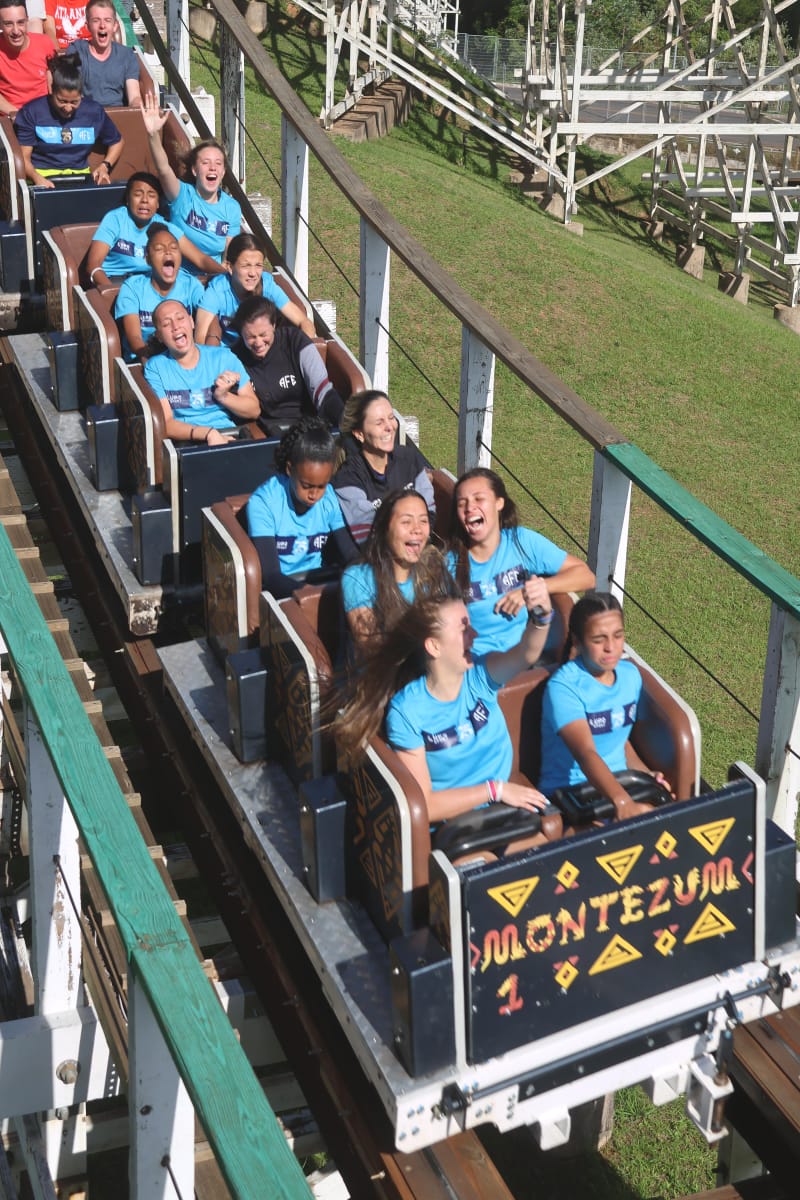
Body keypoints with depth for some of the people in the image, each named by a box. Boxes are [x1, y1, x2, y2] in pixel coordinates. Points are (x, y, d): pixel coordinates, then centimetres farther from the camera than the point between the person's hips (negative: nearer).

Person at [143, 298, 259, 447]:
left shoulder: (223, 357, 13)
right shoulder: (155, 367, 7)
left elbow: (254, 410, 14)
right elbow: (166, 424, -4)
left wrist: (223, 396, -4)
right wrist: (209, 433, -18)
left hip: (231, 438, 2)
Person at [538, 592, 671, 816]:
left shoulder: (630, 674, 5)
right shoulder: (563, 686, -18)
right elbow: (586, 754, -31)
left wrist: (646, 774, 0)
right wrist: (623, 803, -44)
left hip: (620, 784, 7)